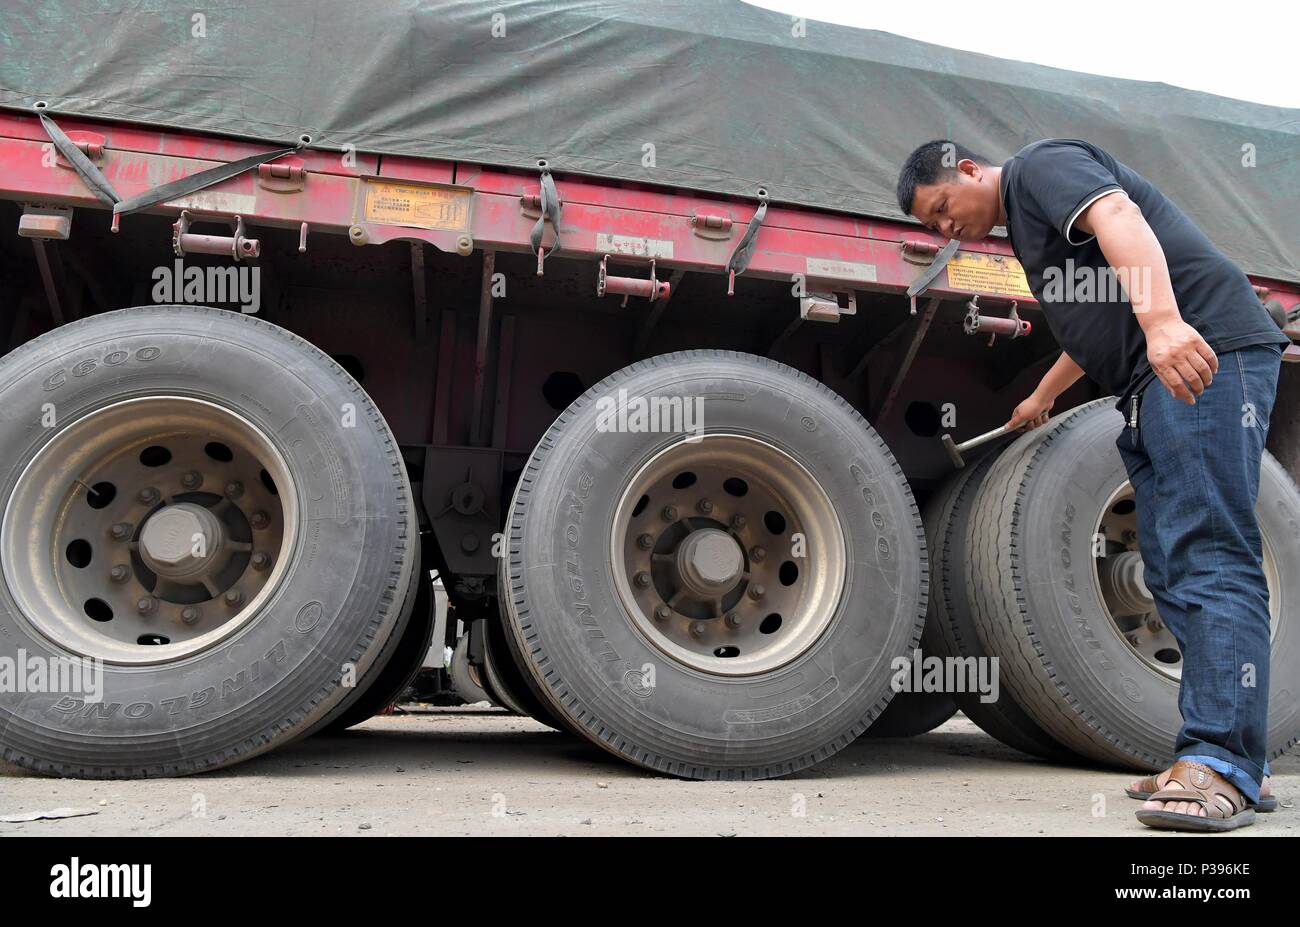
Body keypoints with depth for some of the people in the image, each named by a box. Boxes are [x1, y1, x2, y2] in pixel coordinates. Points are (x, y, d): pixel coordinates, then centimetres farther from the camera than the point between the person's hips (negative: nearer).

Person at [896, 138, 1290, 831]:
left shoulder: (1041, 164, 1)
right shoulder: (1025, 225, 30)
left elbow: (1119, 218, -21)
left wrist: (1162, 319, -37)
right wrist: (1040, 399, 56)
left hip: (1201, 353, -10)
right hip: (1153, 382, 10)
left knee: (1207, 554, -17)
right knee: (1172, 572, 5)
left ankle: (1221, 762, -18)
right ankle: (1235, 764, 7)